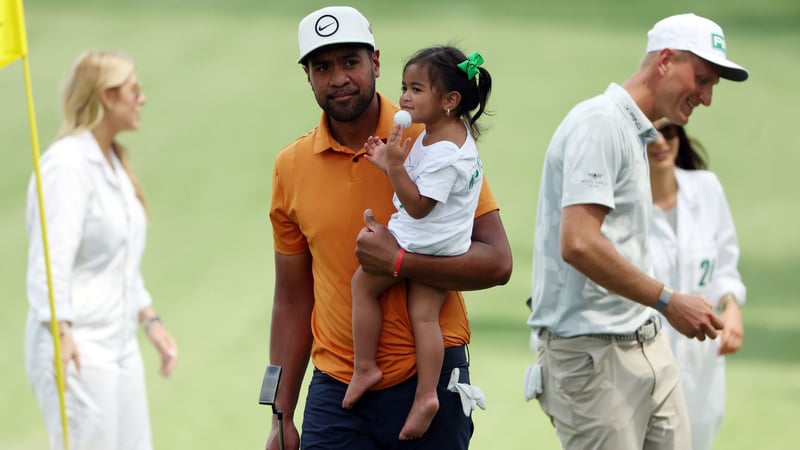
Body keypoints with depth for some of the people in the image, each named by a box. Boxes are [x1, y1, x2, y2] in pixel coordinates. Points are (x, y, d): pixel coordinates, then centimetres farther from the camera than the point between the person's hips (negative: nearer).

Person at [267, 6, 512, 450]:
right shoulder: (291, 167, 5)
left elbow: (497, 262, -9)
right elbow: (293, 300, 12)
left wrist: (400, 262, -22)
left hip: (428, 380, -2)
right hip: (335, 391, 3)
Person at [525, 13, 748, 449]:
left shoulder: (637, 132, 18)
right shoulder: (600, 123, -14)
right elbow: (578, 245, -24)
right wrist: (668, 301, -18)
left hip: (645, 344, 10)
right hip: (593, 350, -10)